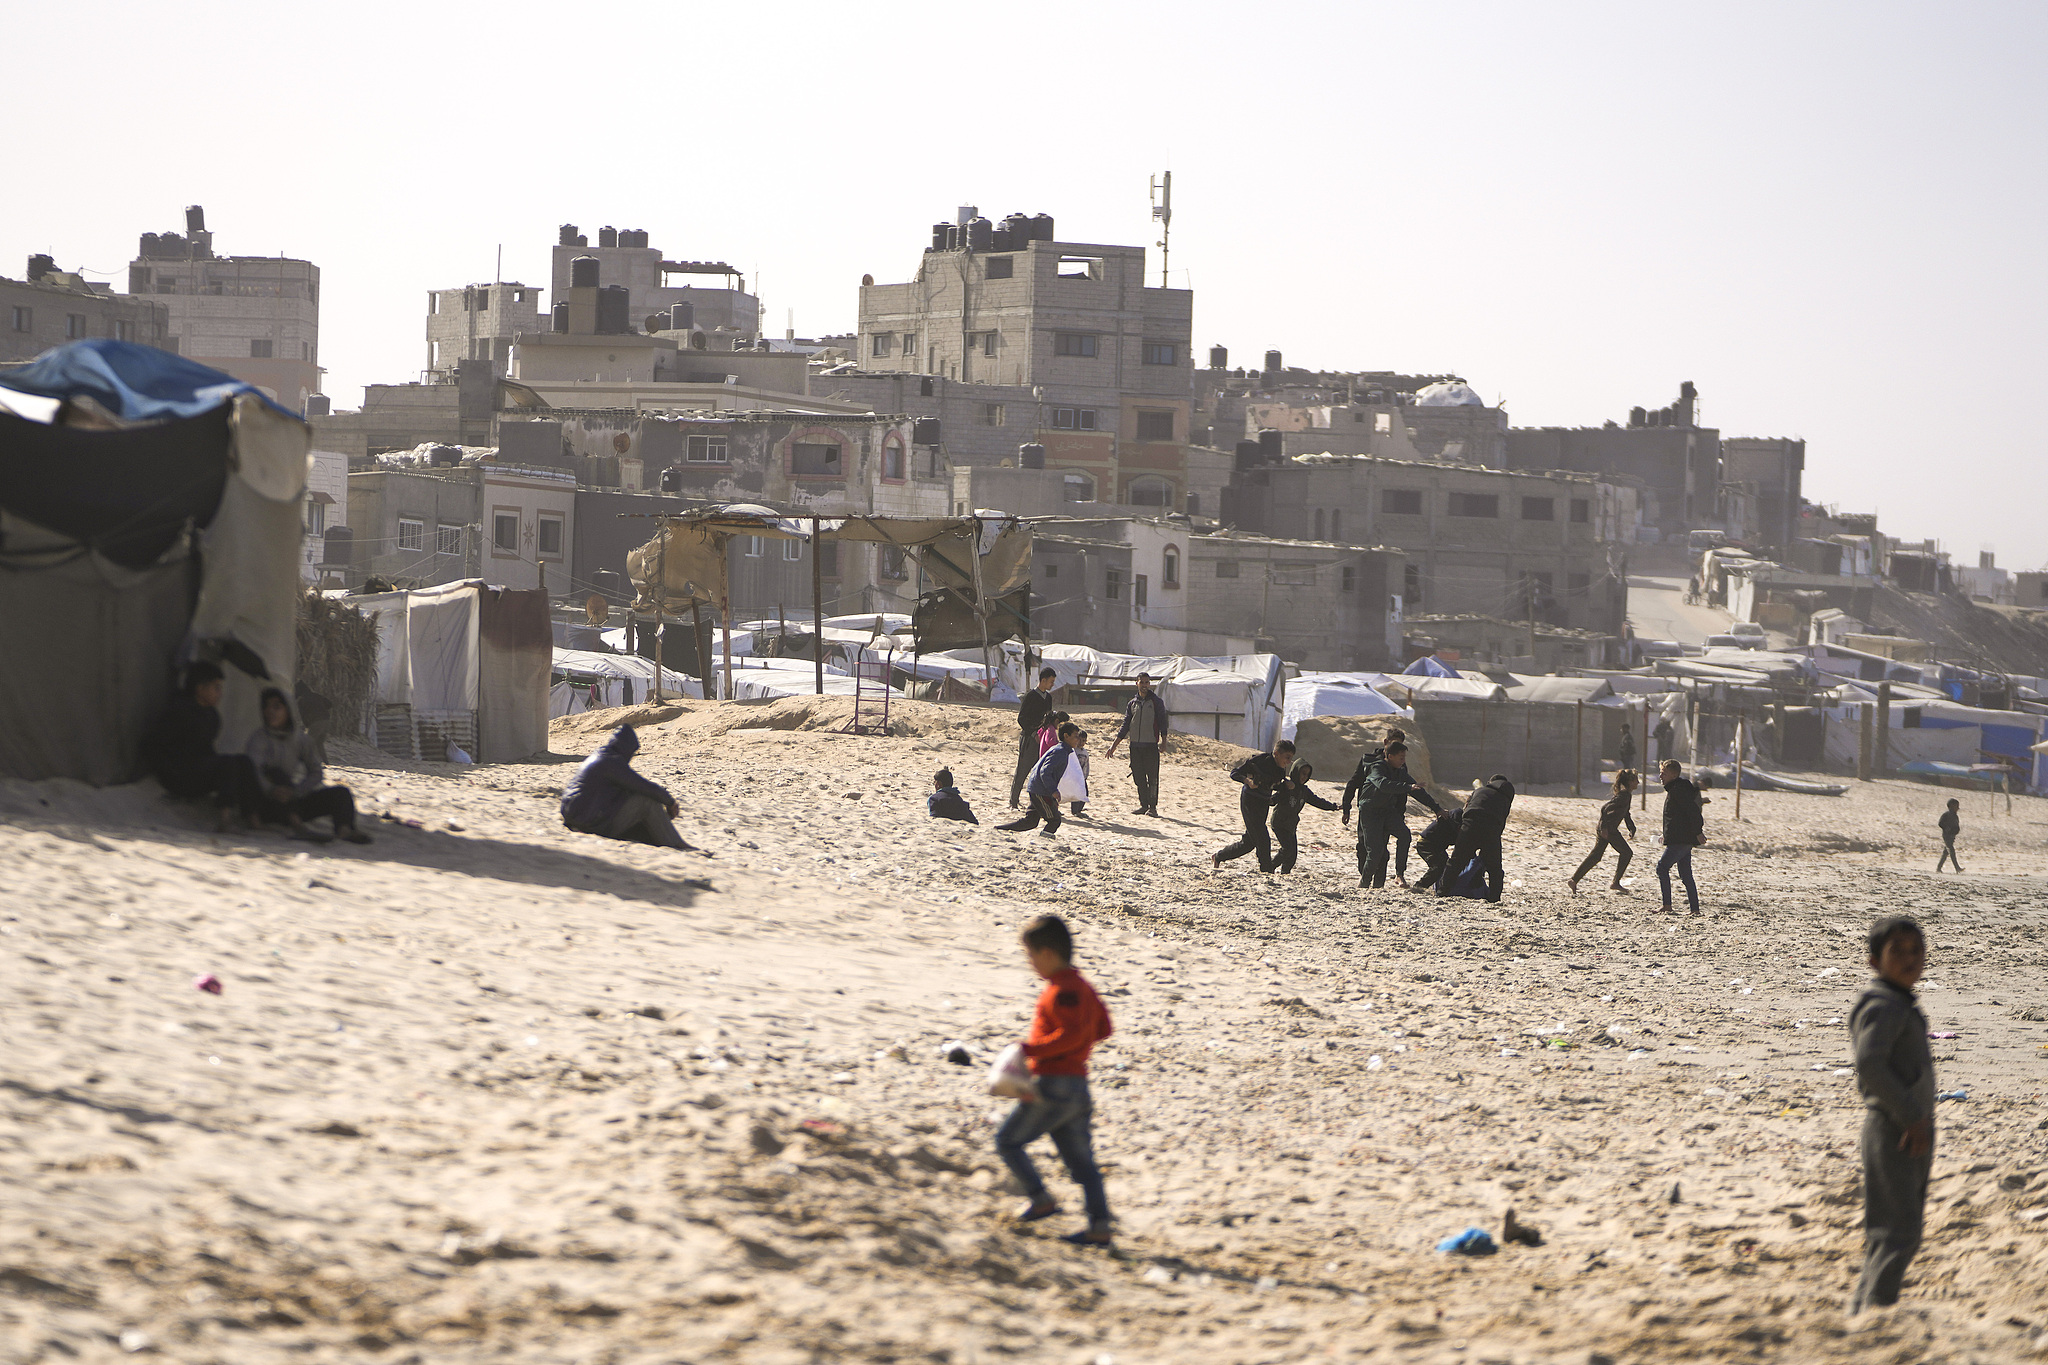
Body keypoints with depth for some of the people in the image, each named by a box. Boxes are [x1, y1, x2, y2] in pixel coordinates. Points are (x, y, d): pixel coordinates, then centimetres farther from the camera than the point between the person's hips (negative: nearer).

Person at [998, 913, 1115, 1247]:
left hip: (1053, 1085, -9)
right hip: (1078, 1087, 9)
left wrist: (1031, 1049, -22)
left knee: (1008, 1141, 5)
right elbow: (1103, 1028, 21)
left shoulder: (1061, 991, -16)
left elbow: (1072, 1034, -26)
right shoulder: (1081, 985, 15)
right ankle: (1100, 1228, 5)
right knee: (1080, 1160, 9)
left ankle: (1040, 1198, 1)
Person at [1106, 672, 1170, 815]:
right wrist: (1114, 745, 14)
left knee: (1152, 778, -7)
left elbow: (1163, 722, -2)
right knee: (1138, 777, 4)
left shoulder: (1156, 702, 4)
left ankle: (1153, 806, -3)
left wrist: (1163, 740, -16)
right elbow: (1125, 726, 18)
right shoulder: (1132, 704, 15)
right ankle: (1143, 805, 13)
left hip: (1151, 745, -4)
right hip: (1135, 745, 4)